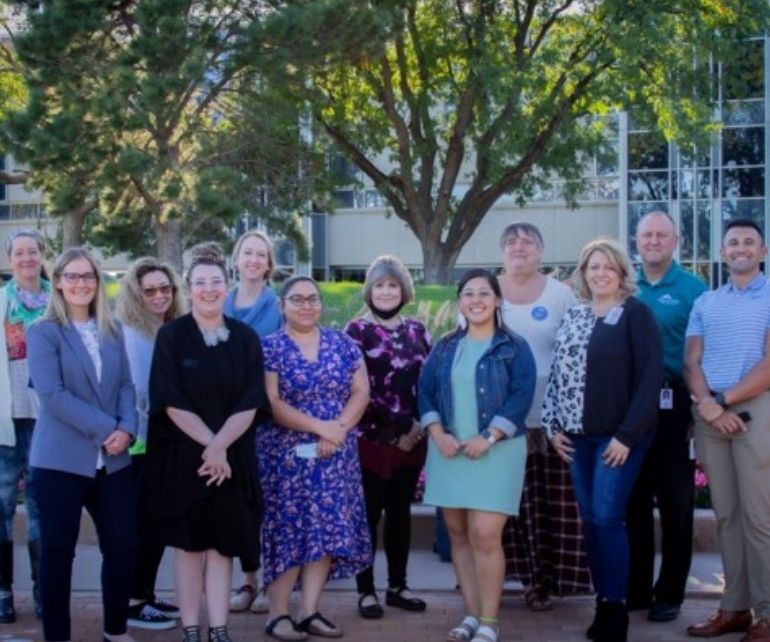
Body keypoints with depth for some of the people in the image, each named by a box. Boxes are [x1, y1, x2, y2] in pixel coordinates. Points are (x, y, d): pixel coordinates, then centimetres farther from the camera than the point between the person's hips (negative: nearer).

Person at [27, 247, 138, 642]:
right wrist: (105, 427, -17)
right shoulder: (43, 332, -4)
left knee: (122, 547, 6)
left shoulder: (112, 331, 12)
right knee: (57, 552, 3)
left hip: (112, 459, 5)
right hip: (61, 460, -4)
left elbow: (126, 385, 9)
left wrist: (126, 428, -10)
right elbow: (52, 394, -14)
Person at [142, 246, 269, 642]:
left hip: (233, 458, 2)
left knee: (221, 543, 5)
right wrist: (207, 443, -16)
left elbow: (252, 402, -4)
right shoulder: (171, 336, -3)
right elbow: (170, 400, -10)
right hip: (182, 456, -2)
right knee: (188, 543, 4)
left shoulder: (245, 338, 3)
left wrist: (220, 445, -16)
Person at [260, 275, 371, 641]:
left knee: (327, 530, 3)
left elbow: (361, 392, 4)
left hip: (335, 455, 4)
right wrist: (318, 426, -17)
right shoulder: (269, 347, -4)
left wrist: (339, 428, -12)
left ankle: (310, 613, 12)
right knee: (287, 530, -3)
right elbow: (270, 402, -11)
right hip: (286, 455, -4)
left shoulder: (343, 344, 8)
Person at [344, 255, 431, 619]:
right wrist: (394, 429, -10)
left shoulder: (417, 330, 11)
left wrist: (419, 425, -3)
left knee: (400, 512, 12)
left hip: (412, 439, 5)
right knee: (369, 514, 1)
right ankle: (366, 590, 10)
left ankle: (397, 586, 22)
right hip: (371, 439, -4)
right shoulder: (357, 330, -4)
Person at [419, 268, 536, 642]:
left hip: (495, 452, -4)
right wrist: (438, 434, -7)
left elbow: (521, 397, -8)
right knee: (458, 535, 7)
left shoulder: (514, 348, 1)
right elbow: (425, 391, 9)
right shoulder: (445, 348, 13)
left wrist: (488, 437, -17)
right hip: (449, 452, 5)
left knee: (485, 536, -11)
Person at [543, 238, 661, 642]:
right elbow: (557, 372, 14)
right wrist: (554, 426, 6)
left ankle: (615, 610, 2)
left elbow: (650, 376, -11)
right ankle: (603, 604, 18)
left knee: (607, 519, -8)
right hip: (578, 437, 6)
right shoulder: (573, 315, 12)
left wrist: (627, 434, -15)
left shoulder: (635, 313, -6)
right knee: (589, 521, 8)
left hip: (618, 436, -5)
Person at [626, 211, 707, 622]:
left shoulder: (693, 290, -2)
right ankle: (635, 588, 22)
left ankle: (670, 593, 15)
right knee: (634, 500, 11)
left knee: (675, 503, 4)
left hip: (673, 407, -3)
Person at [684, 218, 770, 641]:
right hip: (709, 415, 5)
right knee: (726, 513, 7)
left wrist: (725, 400, -10)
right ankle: (735, 606, 13)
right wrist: (707, 404, -9)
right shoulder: (704, 304, 16)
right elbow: (690, 361, 9)